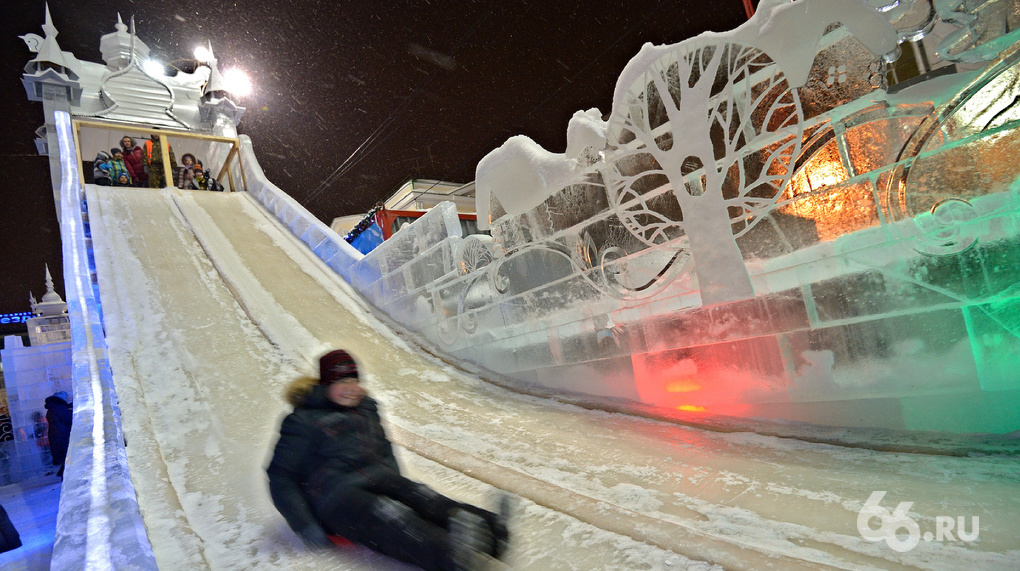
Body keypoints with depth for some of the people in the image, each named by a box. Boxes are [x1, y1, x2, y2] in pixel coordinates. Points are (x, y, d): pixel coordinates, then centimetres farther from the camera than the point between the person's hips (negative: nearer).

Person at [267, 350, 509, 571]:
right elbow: (280, 476, -3)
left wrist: (398, 486, 13)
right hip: (334, 496, -6)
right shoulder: (304, 422, -1)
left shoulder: (366, 409, 18)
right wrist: (304, 525, -12)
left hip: (375, 479, 6)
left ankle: (492, 527, -45)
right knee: (389, 515, -34)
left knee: (421, 497, -23)